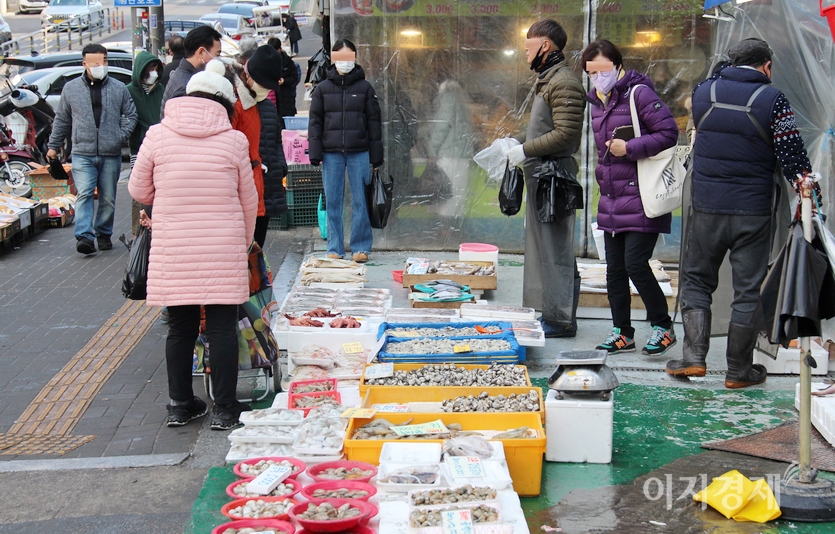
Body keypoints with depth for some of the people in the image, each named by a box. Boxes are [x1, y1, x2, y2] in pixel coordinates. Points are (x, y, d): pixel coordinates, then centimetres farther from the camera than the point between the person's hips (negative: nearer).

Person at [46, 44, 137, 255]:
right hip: (82, 154, -1)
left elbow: (130, 115, 12)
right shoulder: (71, 89, 6)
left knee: (108, 198, 8)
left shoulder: (119, 88, 5)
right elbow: (61, 120, 14)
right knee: (84, 194, -13)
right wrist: (53, 146, 17)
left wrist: (122, 136, -3)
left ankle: (103, 234, 22)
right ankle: (84, 236, -19)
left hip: (111, 155, 1)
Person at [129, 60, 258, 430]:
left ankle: (180, 405, 21)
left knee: (180, 328, 12)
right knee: (222, 328, 5)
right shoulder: (234, 140, -3)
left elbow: (138, 190, 8)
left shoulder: (158, 135, -1)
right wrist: (245, 243, 21)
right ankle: (224, 409, 11)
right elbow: (248, 199, 6)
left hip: (171, 250, 2)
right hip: (223, 249, -1)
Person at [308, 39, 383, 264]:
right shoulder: (323, 88, 8)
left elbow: (374, 121, 6)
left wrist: (376, 157, 2)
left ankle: (361, 247, 11)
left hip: (359, 153, -1)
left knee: (360, 201, 1)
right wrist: (315, 154, -1)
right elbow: (315, 122, 8)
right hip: (331, 154, 1)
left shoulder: (365, 87, 5)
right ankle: (334, 248, 12)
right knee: (332, 202, 4)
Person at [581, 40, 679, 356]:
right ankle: (622, 333, 19)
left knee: (635, 263, -11)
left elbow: (669, 133, -15)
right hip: (611, 201, 8)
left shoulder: (639, 93, -11)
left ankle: (663, 327, 8)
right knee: (615, 268, 9)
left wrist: (630, 148, -21)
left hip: (641, 201, -8)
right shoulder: (598, 101, 15)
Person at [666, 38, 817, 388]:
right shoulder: (773, 100, -7)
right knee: (747, 290, 7)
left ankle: (693, 357, 6)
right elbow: (792, 158, -8)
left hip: (707, 206, 2)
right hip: (753, 210, -2)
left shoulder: (703, 92, 2)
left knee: (696, 280, 15)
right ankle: (739, 370, 13)